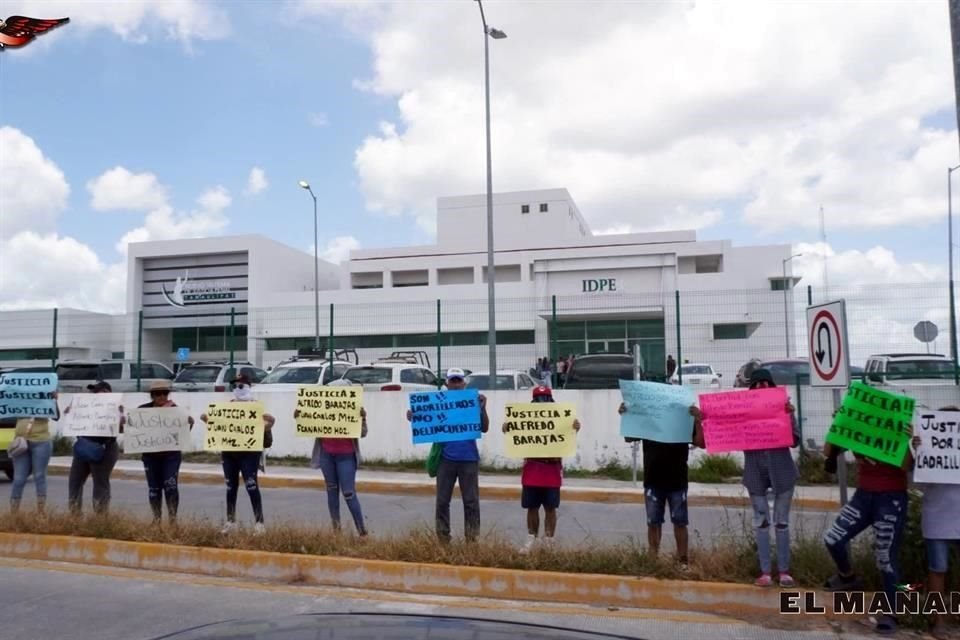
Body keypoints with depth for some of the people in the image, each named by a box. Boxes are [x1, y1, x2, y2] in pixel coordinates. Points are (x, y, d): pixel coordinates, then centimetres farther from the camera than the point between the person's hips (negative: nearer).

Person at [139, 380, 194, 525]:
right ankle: (157, 519, 19)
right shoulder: (143, 410, 2)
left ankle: (173, 518, -2)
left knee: (170, 485, -9)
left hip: (171, 454, -2)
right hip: (150, 454, 2)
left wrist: (190, 423, -21)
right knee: (154, 487, 8)